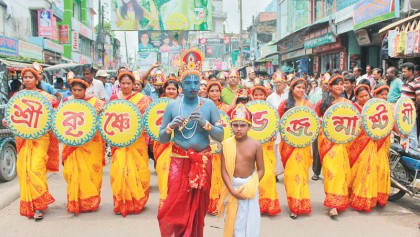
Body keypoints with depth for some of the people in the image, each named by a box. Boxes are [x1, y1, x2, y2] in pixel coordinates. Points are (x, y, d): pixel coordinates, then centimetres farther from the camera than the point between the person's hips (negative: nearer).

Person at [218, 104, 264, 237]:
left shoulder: (255, 145, -8)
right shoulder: (226, 144, -6)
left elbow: (261, 170, -4)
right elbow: (224, 170, -7)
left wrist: (249, 186, -15)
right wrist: (232, 190, -16)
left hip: (249, 186, -1)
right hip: (232, 186, 1)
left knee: (249, 221, 5)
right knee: (233, 221, 13)